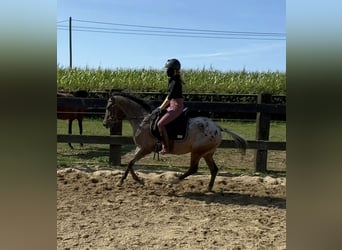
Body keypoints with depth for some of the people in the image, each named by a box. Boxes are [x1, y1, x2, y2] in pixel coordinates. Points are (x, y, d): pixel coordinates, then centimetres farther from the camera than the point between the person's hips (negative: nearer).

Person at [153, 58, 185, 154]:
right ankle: (162, 142, 21)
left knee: (160, 124, -19)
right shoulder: (172, 80, 13)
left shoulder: (175, 82, -17)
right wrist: (161, 107, 14)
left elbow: (169, 98, -18)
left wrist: (160, 108, -12)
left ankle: (166, 147, -12)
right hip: (172, 106, 11)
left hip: (176, 107, -11)